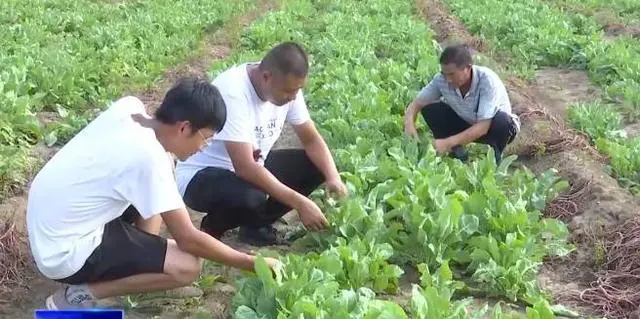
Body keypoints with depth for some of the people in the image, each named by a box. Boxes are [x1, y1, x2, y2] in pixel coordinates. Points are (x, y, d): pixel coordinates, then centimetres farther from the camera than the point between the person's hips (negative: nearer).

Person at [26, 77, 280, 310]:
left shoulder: (128, 107, -7)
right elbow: (188, 239, -19)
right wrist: (253, 264, -11)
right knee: (187, 267, -13)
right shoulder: (149, 158, -27)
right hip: (64, 253, -9)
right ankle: (79, 295, -5)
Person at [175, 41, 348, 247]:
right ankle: (214, 225, -4)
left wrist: (334, 178, -20)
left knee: (315, 165, -7)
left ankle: (257, 225, 3)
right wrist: (300, 203, -36)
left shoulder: (288, 85, -10)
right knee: (251, 198, -38)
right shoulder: (233, 93, -32)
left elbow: (311, 139, -1)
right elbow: (245, 168, -36)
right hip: (201, 176, -8)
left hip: (251, 166, 8)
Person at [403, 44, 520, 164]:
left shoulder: (487, 80, -34)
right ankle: (457, 152, 0)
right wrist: (409, 124, -39)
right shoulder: (442, 79, -22)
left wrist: (448, 142, -45)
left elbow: (483, 127, -37)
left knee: (501, 121, -38)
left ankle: (495, 155, -6)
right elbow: (416, 103, -16)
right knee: (429, 110, -19)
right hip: (466, 124, 4)